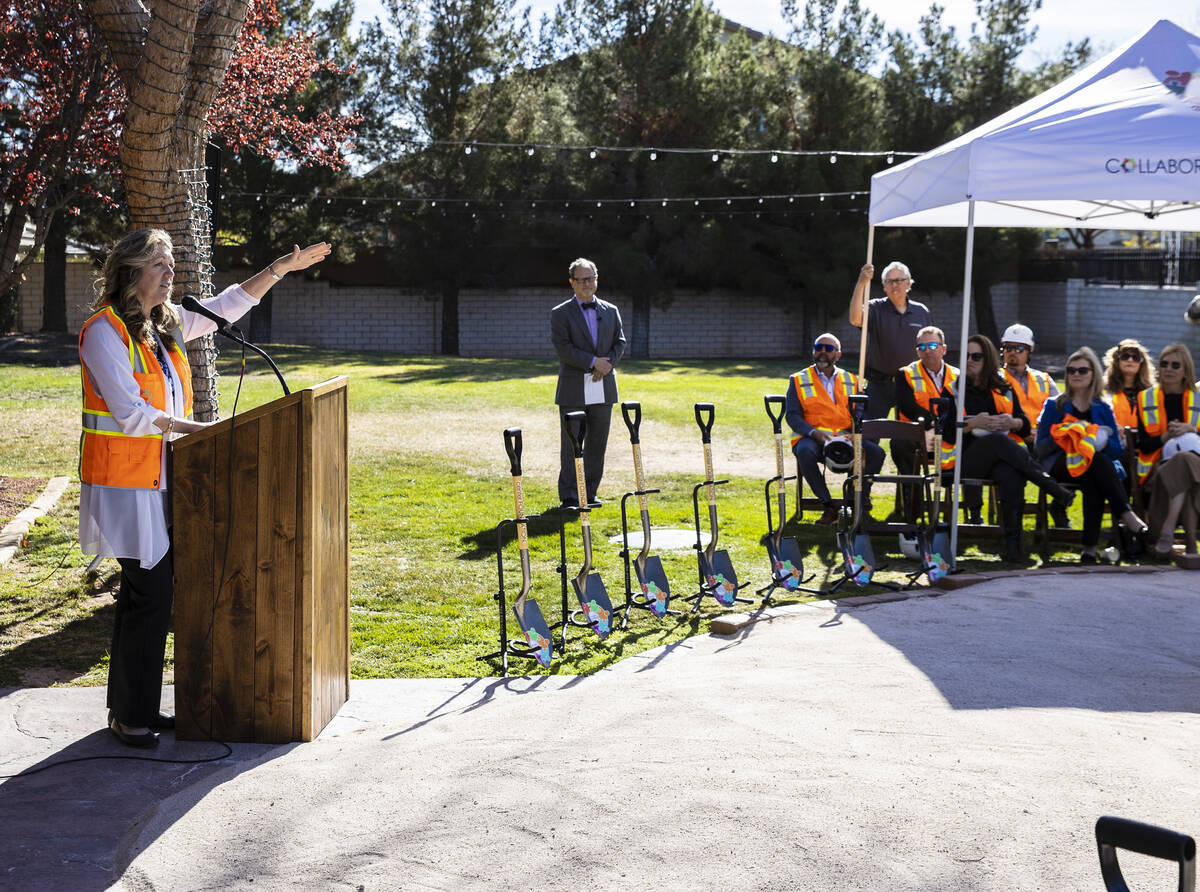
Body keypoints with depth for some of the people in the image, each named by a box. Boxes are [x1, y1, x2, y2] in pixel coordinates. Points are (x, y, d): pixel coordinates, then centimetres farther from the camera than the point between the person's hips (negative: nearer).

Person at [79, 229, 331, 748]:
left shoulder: (167, 323, 12)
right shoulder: (104, 331, -12)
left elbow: (227, 305, 21)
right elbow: (131, 413, -18)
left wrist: (281, 268, 14)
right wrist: (195, 428, -16)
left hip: (159, 478, 8)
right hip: (124, 480, -8)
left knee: (150, 590, 10)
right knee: (150, 592, -9)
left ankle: (135, 708, 19)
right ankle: (130, 716, 2)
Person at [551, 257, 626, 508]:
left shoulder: (610, 311, 13)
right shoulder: (561, 313, 0)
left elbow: (620, 343, 9)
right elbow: (562, 348, -10)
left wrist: (607, 363, -10)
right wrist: (593, 361, -16)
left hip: (603, 388, 4)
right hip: (573, 390, -4)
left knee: (597, 445, 7)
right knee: (570, 446, -2)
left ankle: (589, 494, 16)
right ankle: (569, 497, 2)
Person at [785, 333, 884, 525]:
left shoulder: (851, 380, 18)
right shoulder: (799, 380, 9)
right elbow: (792, 416, 0)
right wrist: (814, 433, -18)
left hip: (845, 438, 2)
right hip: (812, 437, -2)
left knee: (876, 452, -25)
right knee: (805, 452, -38)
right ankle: (829, 507, -26)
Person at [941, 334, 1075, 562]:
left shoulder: (1003, 389, 20)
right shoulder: (954, 389, 12)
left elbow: (1026, 426, 16)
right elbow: (947, 433, 1)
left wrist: (1012, 422, -6)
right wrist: (973, 423, -15)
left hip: (1004, 456, 2)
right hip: (968, 459, -2)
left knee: (1011, 474, -37)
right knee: (998, 439, -37)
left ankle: (1013, 543, -39)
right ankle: (1050, 484, -38)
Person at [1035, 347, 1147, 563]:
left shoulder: (1103, 409, 20)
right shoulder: (1054, 406, 16)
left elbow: (1118, 449, 11)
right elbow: (1041, 447, 6)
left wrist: (1100, 440, -10)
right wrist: (1065, 436, -11)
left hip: (1096, 466, 1)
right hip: (1060, 465, -1)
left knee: (1092, 482, -38)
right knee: (1097, 461, -36)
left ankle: (1090, 547, -45)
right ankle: (1126, 514, -41)